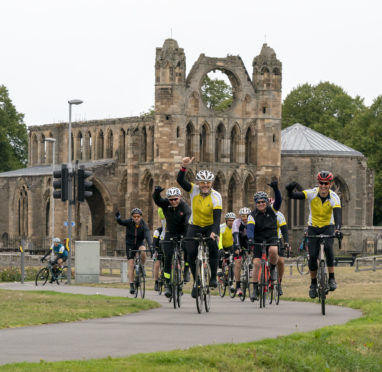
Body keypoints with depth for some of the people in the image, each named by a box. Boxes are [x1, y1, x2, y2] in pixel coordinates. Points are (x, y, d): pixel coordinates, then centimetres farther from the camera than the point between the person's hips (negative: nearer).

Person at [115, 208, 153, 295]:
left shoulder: (143, 225, -17)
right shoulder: (129, 222, -15)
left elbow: (147, 236, -29)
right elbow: (121, 222, -30)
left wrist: (150, 245, -46)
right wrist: (118, 218, -54)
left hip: (139, 244, 0)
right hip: (130, 245, 0)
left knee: (143, 251, -34)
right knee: (131, 265, -9)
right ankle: (132, 286, -4)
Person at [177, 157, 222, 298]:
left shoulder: (216, 196, -18)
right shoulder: (194, 190, -11)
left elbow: (217, 217, -26)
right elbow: (180, 181, -25)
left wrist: (214, 232, -41)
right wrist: (184, 167, -43)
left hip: (210, 227, -2)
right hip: (195, 227, 2)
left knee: (213, 248, -27)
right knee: (191, 254, -12)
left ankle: (213, 278, -13)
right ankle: (196, 281, 7)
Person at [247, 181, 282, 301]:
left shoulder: (272, 210, -1)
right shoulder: (253, 215, -6)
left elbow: (278, 201, -17)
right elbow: (250, 228, -20)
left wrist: (275, 188, -34)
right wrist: (250, 239, -40)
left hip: (272, 239, 0)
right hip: (258, 241, 0)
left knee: (273, 250, -34)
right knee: (256, 263, -11)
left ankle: (272, 269, -4)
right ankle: (255, 289, -1)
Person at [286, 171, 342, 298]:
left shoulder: (334, 197, -20)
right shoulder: (312, 193, -17)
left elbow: (338, 214, -33)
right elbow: (293, 196, -26)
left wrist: (338, 229, -50)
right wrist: (290, 190, -50)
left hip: (328, 227, -1)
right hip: (313, 227, 1)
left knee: (328, 247, -29)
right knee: (313, 256, -8)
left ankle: (332, 278, -18)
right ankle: (313, 283, 13)